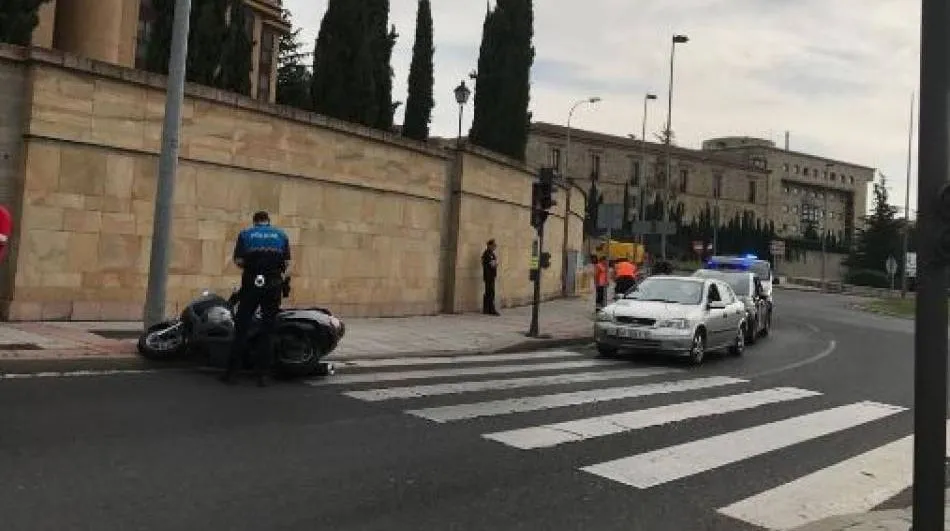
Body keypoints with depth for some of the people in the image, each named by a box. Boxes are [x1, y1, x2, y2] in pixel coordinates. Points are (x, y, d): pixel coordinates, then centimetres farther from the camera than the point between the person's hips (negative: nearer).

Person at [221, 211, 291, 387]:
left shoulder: (245, 234, 7)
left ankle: (231, 372, 6)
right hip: (274, 285, 1)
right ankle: (262, 374, 5)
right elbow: (287, 262, 3)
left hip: (251, 285, -1)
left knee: (241, 328, 6)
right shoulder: (281, 235, 10)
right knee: (267, 330, 6)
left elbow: (238, 260, 0)